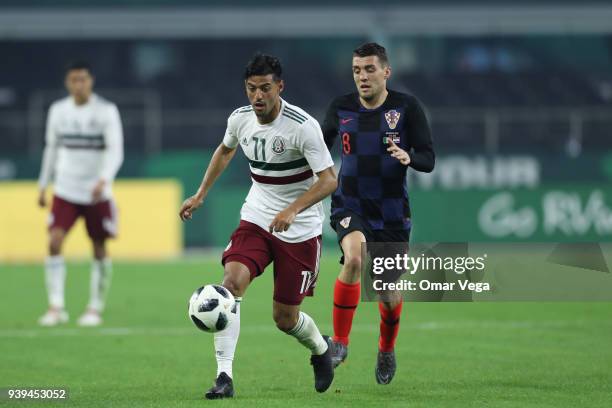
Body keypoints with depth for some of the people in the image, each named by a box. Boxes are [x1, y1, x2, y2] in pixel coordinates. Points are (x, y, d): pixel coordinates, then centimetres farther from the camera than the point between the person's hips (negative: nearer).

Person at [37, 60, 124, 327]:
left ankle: (95, 308, 17)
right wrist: (43, 185, 16)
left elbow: (115, 151, -14)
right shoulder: (58, 110, 5)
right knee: (54, 242, -15)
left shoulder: (106, 111, -7)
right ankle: (56, 307, -13)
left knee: (99, 250, 3)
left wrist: (104, 180, -29)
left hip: (97, 193, -2)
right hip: (65, 190, 2)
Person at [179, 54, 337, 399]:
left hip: (300, 230, -4)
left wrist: (292, 210, -33)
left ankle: (321, 348, 38)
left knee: (285, 318, 3)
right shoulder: (240, 119, -3)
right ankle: (224, 376, -24)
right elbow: (225, 150, 20)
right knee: (232, 281, -23)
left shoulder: (303, 126, -21)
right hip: (256, 220, 4)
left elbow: (329, 179, -21)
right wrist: (200, 196, 20)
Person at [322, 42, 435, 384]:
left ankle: (387, 350, 41)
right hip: (351, 205, 0)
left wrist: (408, 157, -29)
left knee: (390, 295, 8)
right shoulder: (341, 108, 0)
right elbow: (322, 146, 19)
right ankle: (340, 342, -21)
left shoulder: (406, 107, -6)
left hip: (392, 212, 0)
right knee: (354, 257, -33)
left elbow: (428, 160, -8)